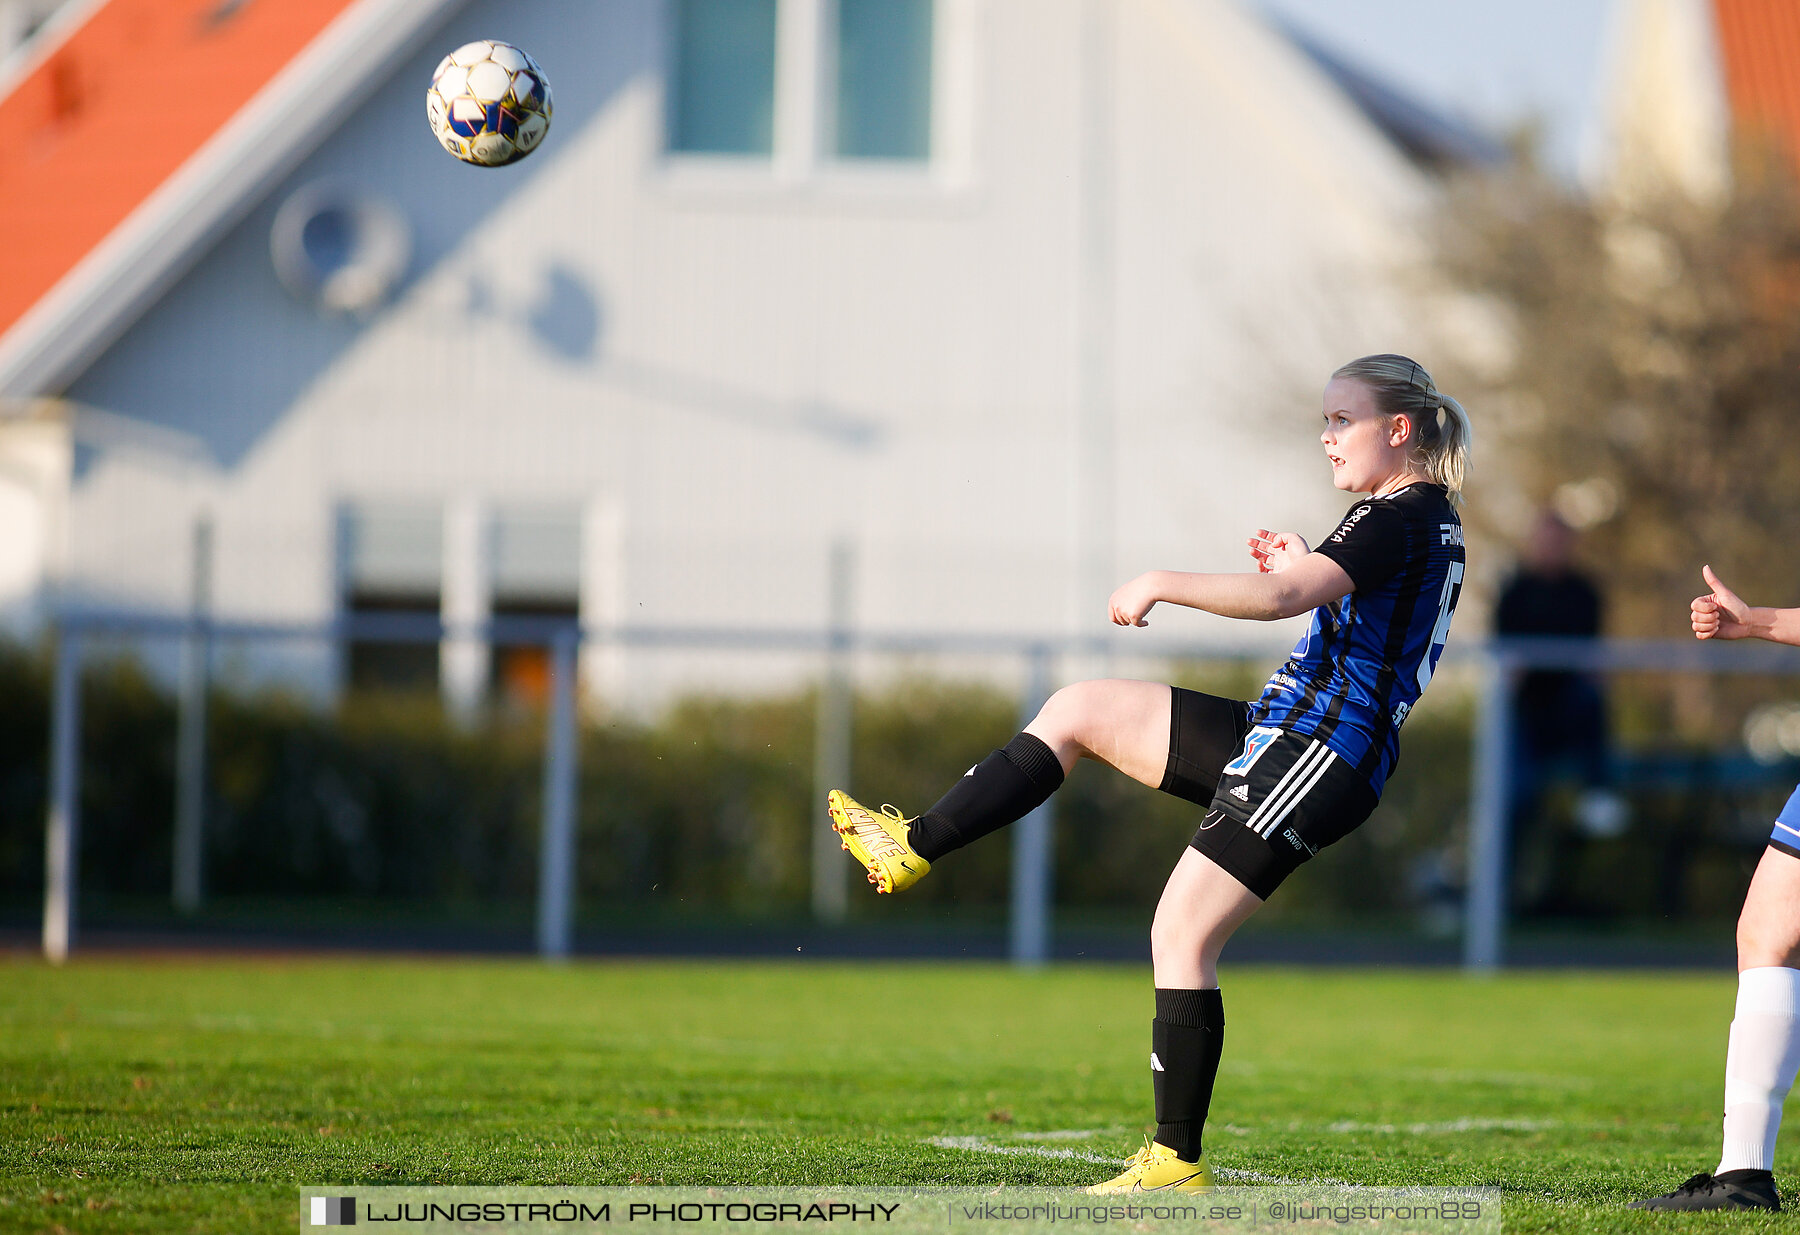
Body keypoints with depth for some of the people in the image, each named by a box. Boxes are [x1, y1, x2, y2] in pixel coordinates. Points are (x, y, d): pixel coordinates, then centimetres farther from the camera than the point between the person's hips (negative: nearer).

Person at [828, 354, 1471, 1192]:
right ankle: (911, 849, 10)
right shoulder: (1434, 526, 17)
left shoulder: (1399, 517, -15)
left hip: (1313, 750, -10)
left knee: (1182, 934, -11)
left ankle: (1179, 1163, -8)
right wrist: (1306, 571, 18)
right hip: (1279, 740, 10)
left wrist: (1162, 583, -22)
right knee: (1078, 711, 10)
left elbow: (1284, 597, -29)